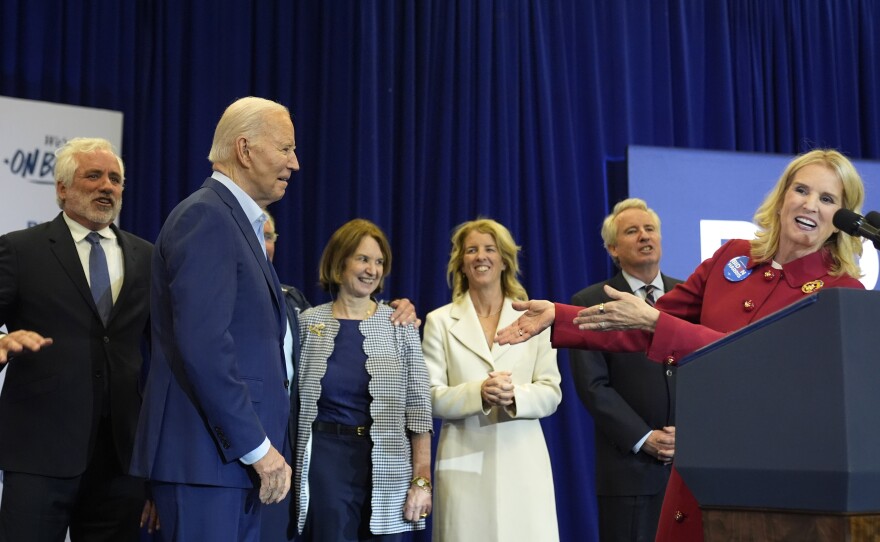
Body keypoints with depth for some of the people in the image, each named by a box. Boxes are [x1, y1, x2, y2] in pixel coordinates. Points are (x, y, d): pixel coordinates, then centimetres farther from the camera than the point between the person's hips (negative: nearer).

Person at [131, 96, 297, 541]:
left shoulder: (238, 221, 19)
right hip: (207, 455, -9)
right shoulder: (206, 216, -11)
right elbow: (202, 345, -21)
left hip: (236, 453, 9)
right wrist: (258, 447, -18)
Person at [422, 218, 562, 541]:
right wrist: (479, 392, -18)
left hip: (524, 460, 1)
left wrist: (515, 396, -17)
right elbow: (430, 397, -1)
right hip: (465, 461, -1)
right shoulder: (440, 321, 5)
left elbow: (551, 393, 4)